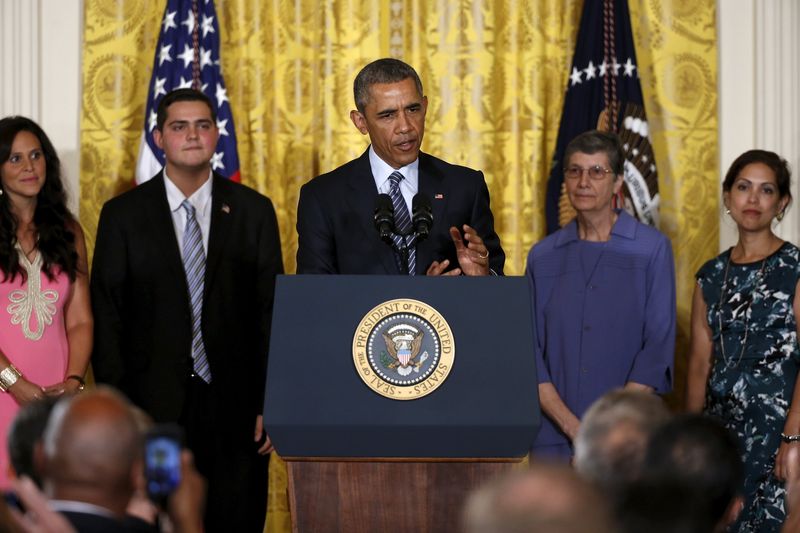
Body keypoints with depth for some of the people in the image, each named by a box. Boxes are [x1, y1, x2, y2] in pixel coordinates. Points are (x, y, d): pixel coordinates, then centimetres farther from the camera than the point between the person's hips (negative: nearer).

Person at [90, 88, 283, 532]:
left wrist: (270, 405, -1)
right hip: (153, 407, 0)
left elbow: (271, 310, 5)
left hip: (235, 408, 1)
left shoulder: (254, 211, 6)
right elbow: (107, 317, 2)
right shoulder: (123, 214, 4)